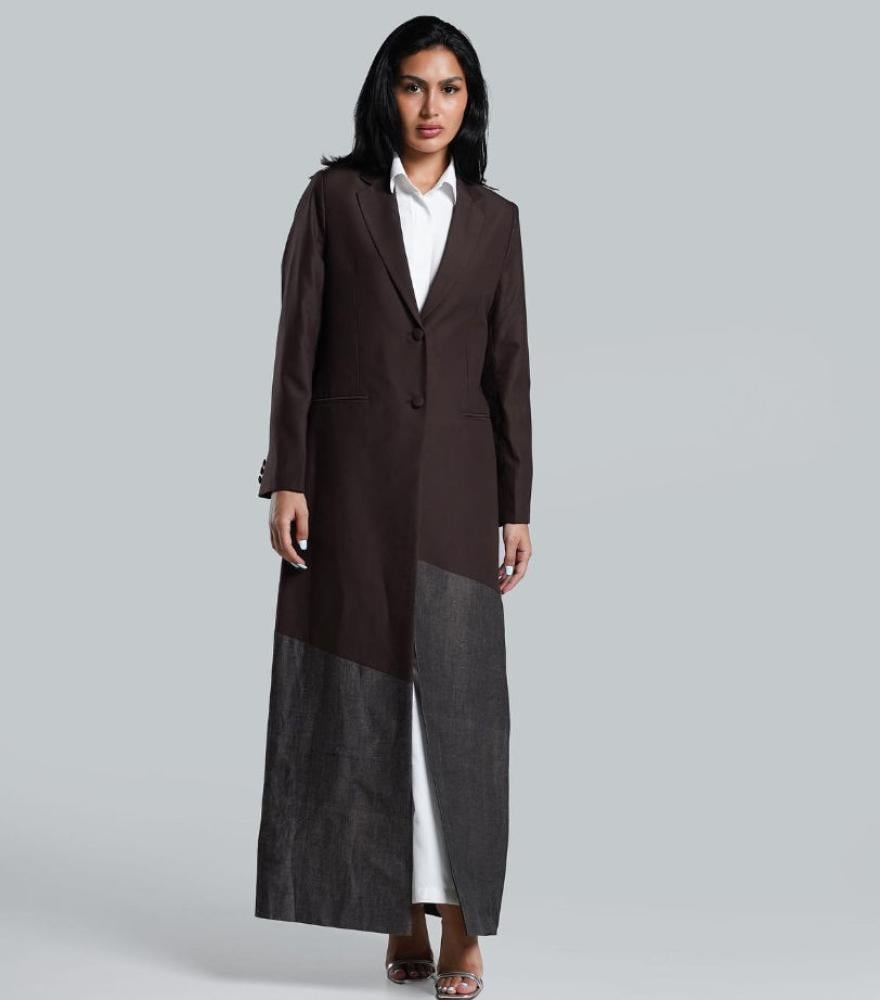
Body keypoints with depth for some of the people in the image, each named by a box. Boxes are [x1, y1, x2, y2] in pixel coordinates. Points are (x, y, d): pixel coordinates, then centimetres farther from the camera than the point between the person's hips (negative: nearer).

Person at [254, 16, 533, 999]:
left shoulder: (493, 218, 8)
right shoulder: (334, 196, 2)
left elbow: (508, 366, 7)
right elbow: (297, 345, -1)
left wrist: (516, 506, 3)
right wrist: (286, 479, -8)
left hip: (455, 479, 1)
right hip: (350, 471, -1)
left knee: (454, 694, -2)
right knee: (360, 694, 2)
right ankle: (399, 915, 13)